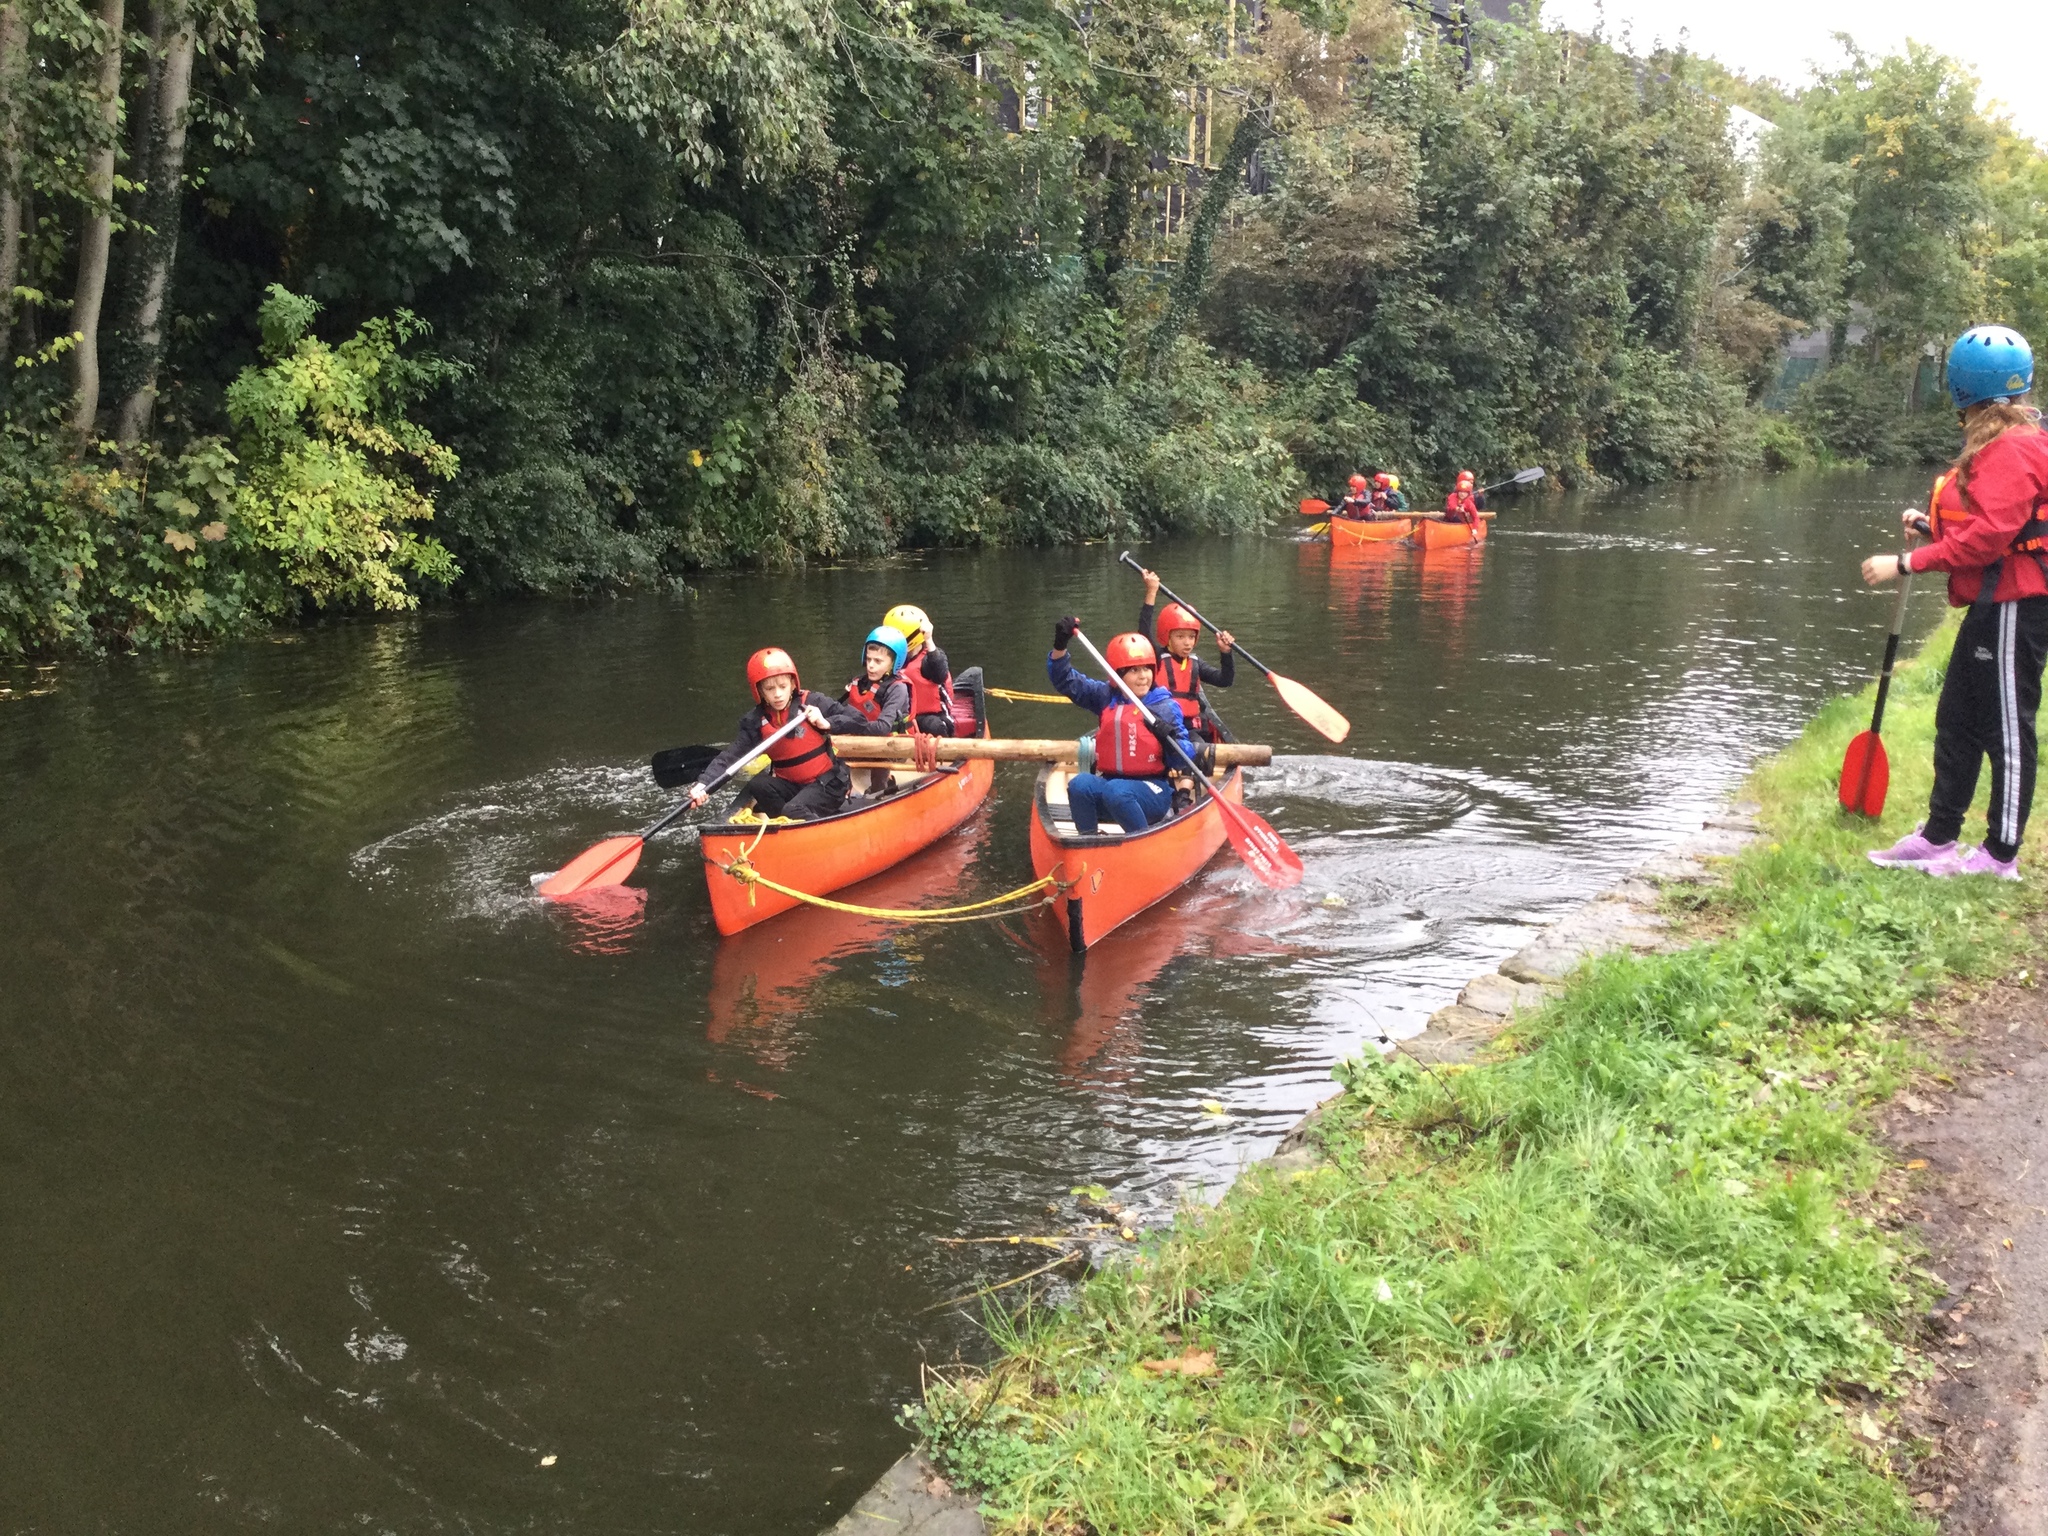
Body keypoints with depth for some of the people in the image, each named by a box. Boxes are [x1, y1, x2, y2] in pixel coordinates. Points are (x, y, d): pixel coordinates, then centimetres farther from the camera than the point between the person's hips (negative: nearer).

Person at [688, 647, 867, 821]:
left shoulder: (813, 703, -11)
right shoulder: (756, 722, -3)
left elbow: (859, 721, -8)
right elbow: (731, 755, -13)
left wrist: (827, 723, -25)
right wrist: (703, 783, -29)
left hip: (828, 784, -5)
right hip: (791, 785, 5)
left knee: (794, 810, -28)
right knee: (758, 786, -22)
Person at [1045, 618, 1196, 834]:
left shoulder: (1166, 707, -2)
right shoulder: (1106, 697, 8)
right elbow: (1066, 681, 12)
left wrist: (1171, 739, -25)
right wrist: (1060, 646, -3)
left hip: (1153, 790, -4)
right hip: (1109, 783, 4)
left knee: (1115, 791, -34)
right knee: (1079, 784, -26)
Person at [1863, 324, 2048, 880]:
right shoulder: (1997, 444, 14)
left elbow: (1989, 535, -25)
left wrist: (1906, 562, -23)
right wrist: (1932, 526, 6)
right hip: (1995, 604, 11)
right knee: (1956, 720, 14)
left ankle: (2001, 855, 8)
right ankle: (1939, 838, 23)